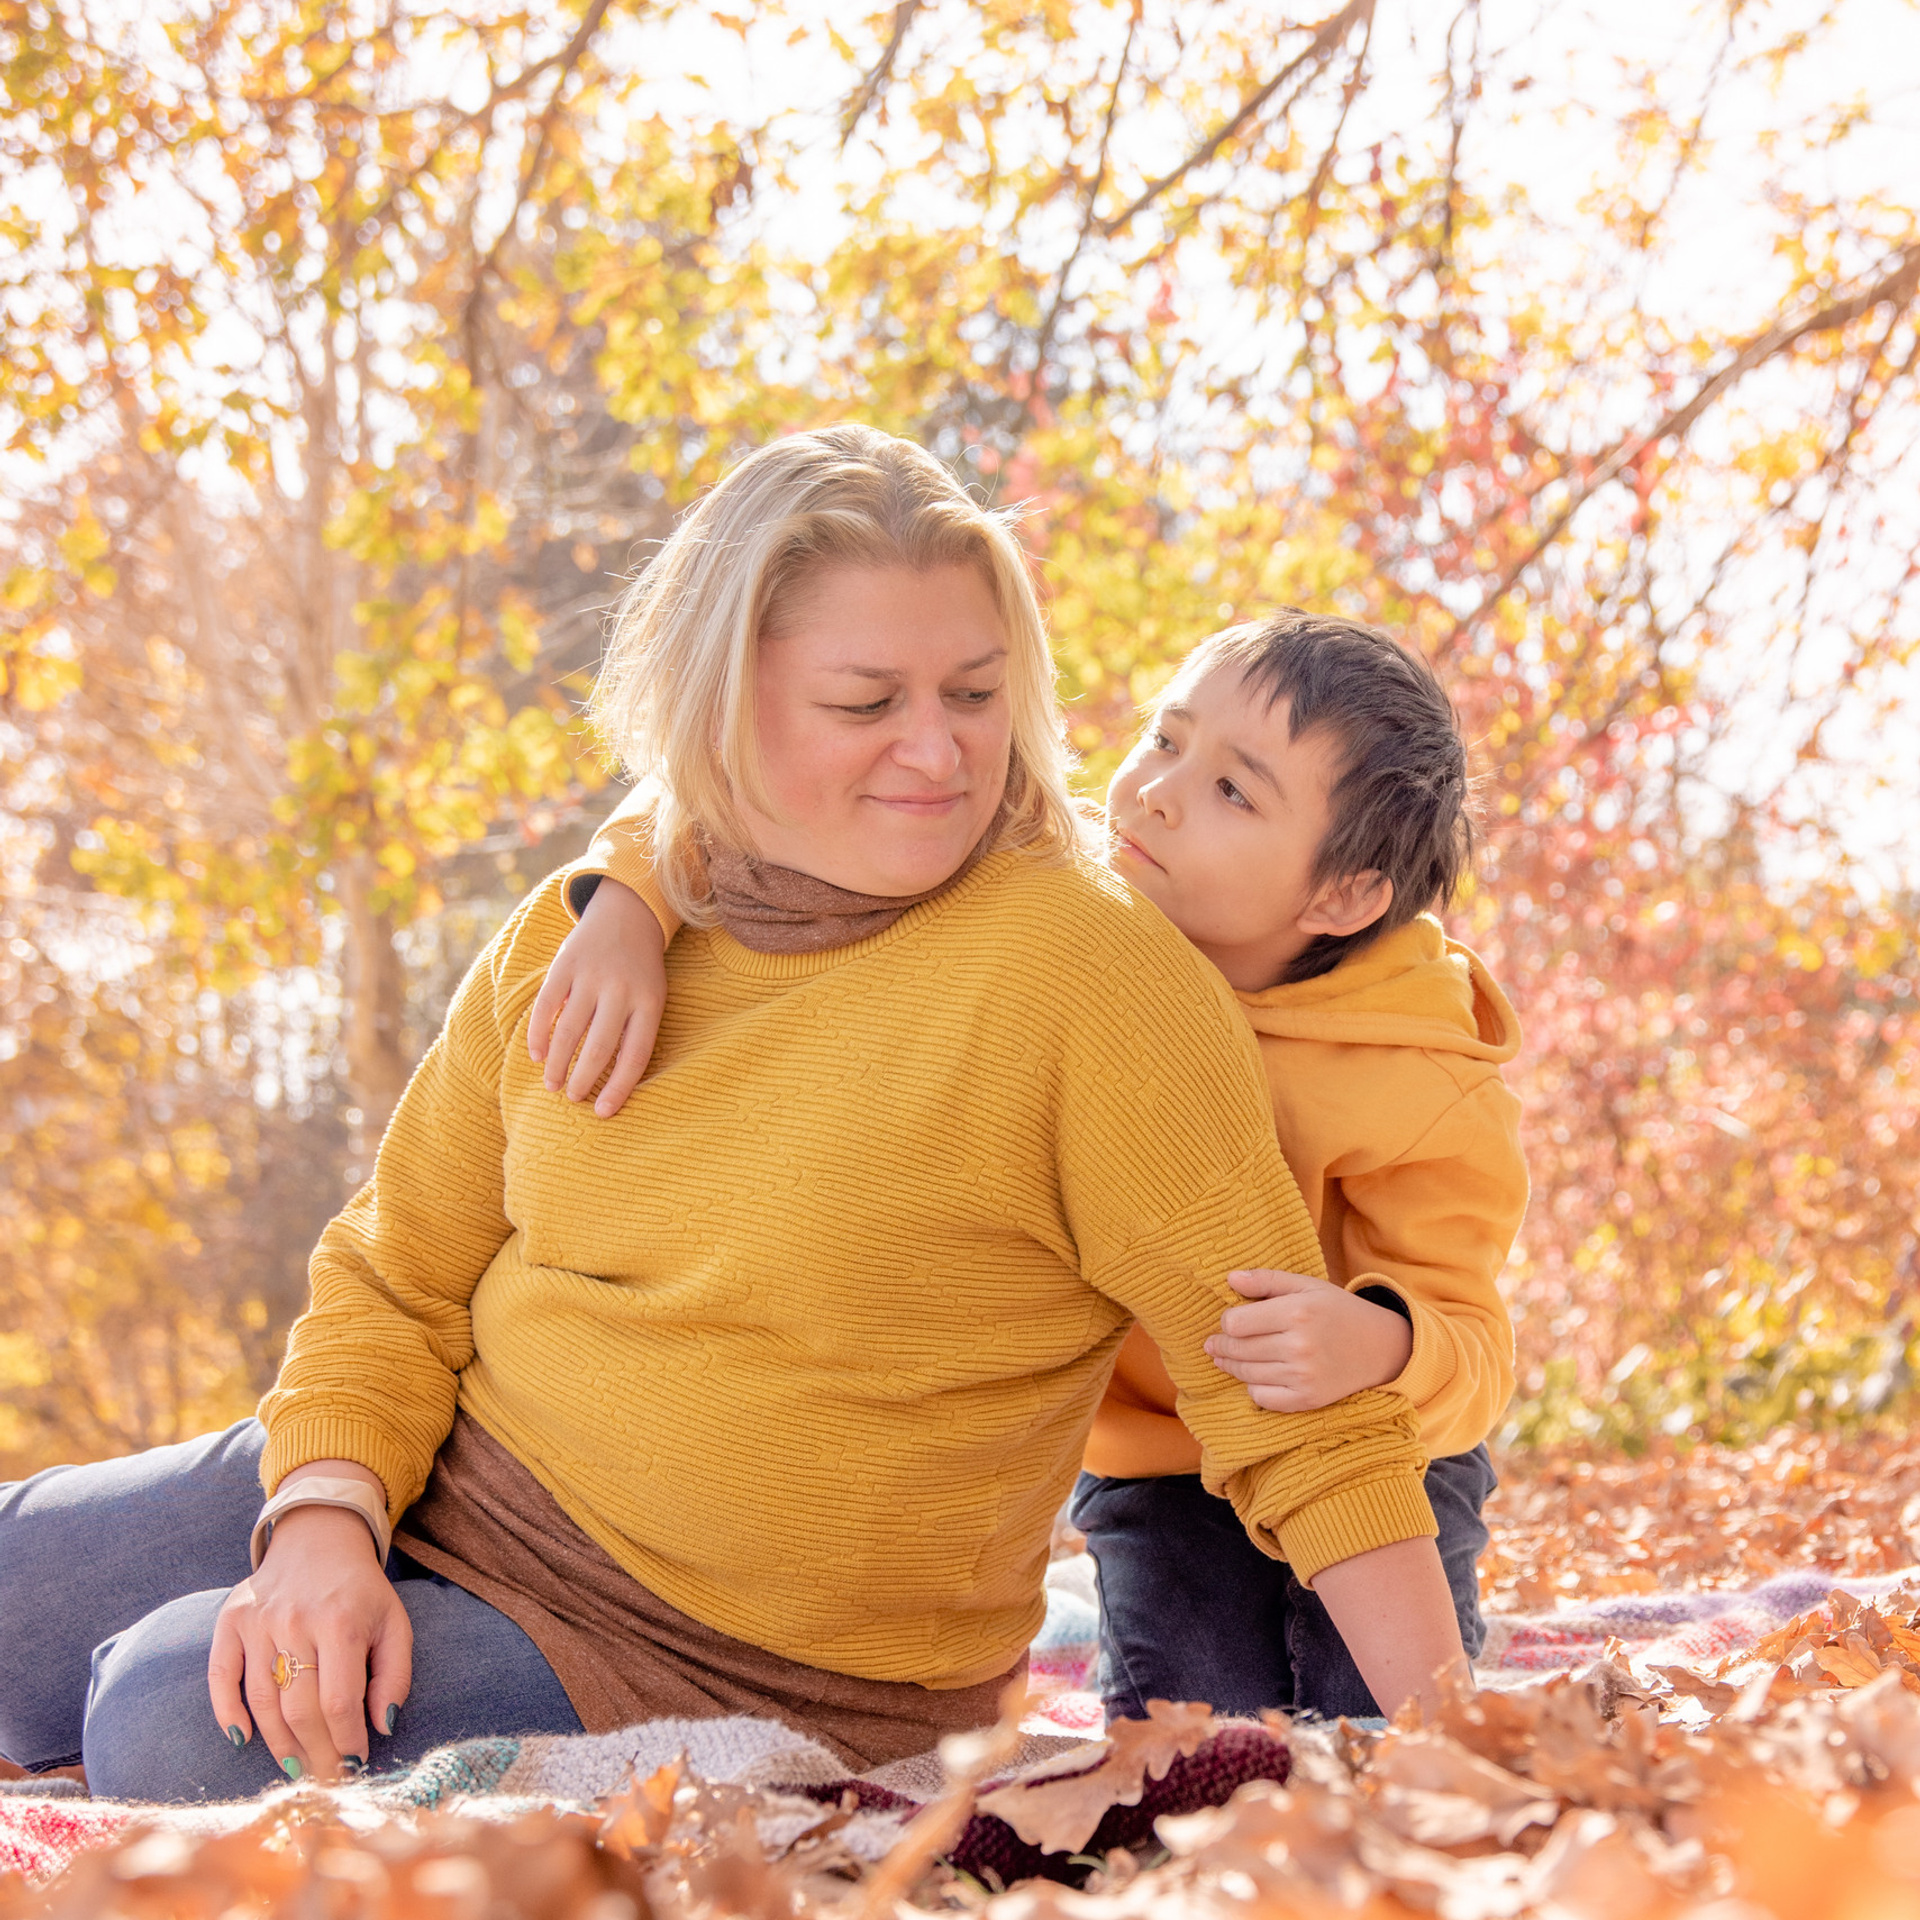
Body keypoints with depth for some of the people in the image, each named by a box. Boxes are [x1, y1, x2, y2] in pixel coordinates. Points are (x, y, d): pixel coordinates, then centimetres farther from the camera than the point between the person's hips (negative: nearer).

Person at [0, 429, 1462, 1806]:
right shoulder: (572, 936, -1)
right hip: (438, 1494, 6)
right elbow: (396, 1277, 5)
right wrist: (326, 1520, -13)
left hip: (740, 1669, -5)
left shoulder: (1086, 973, -19)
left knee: (181, 1727, -21)